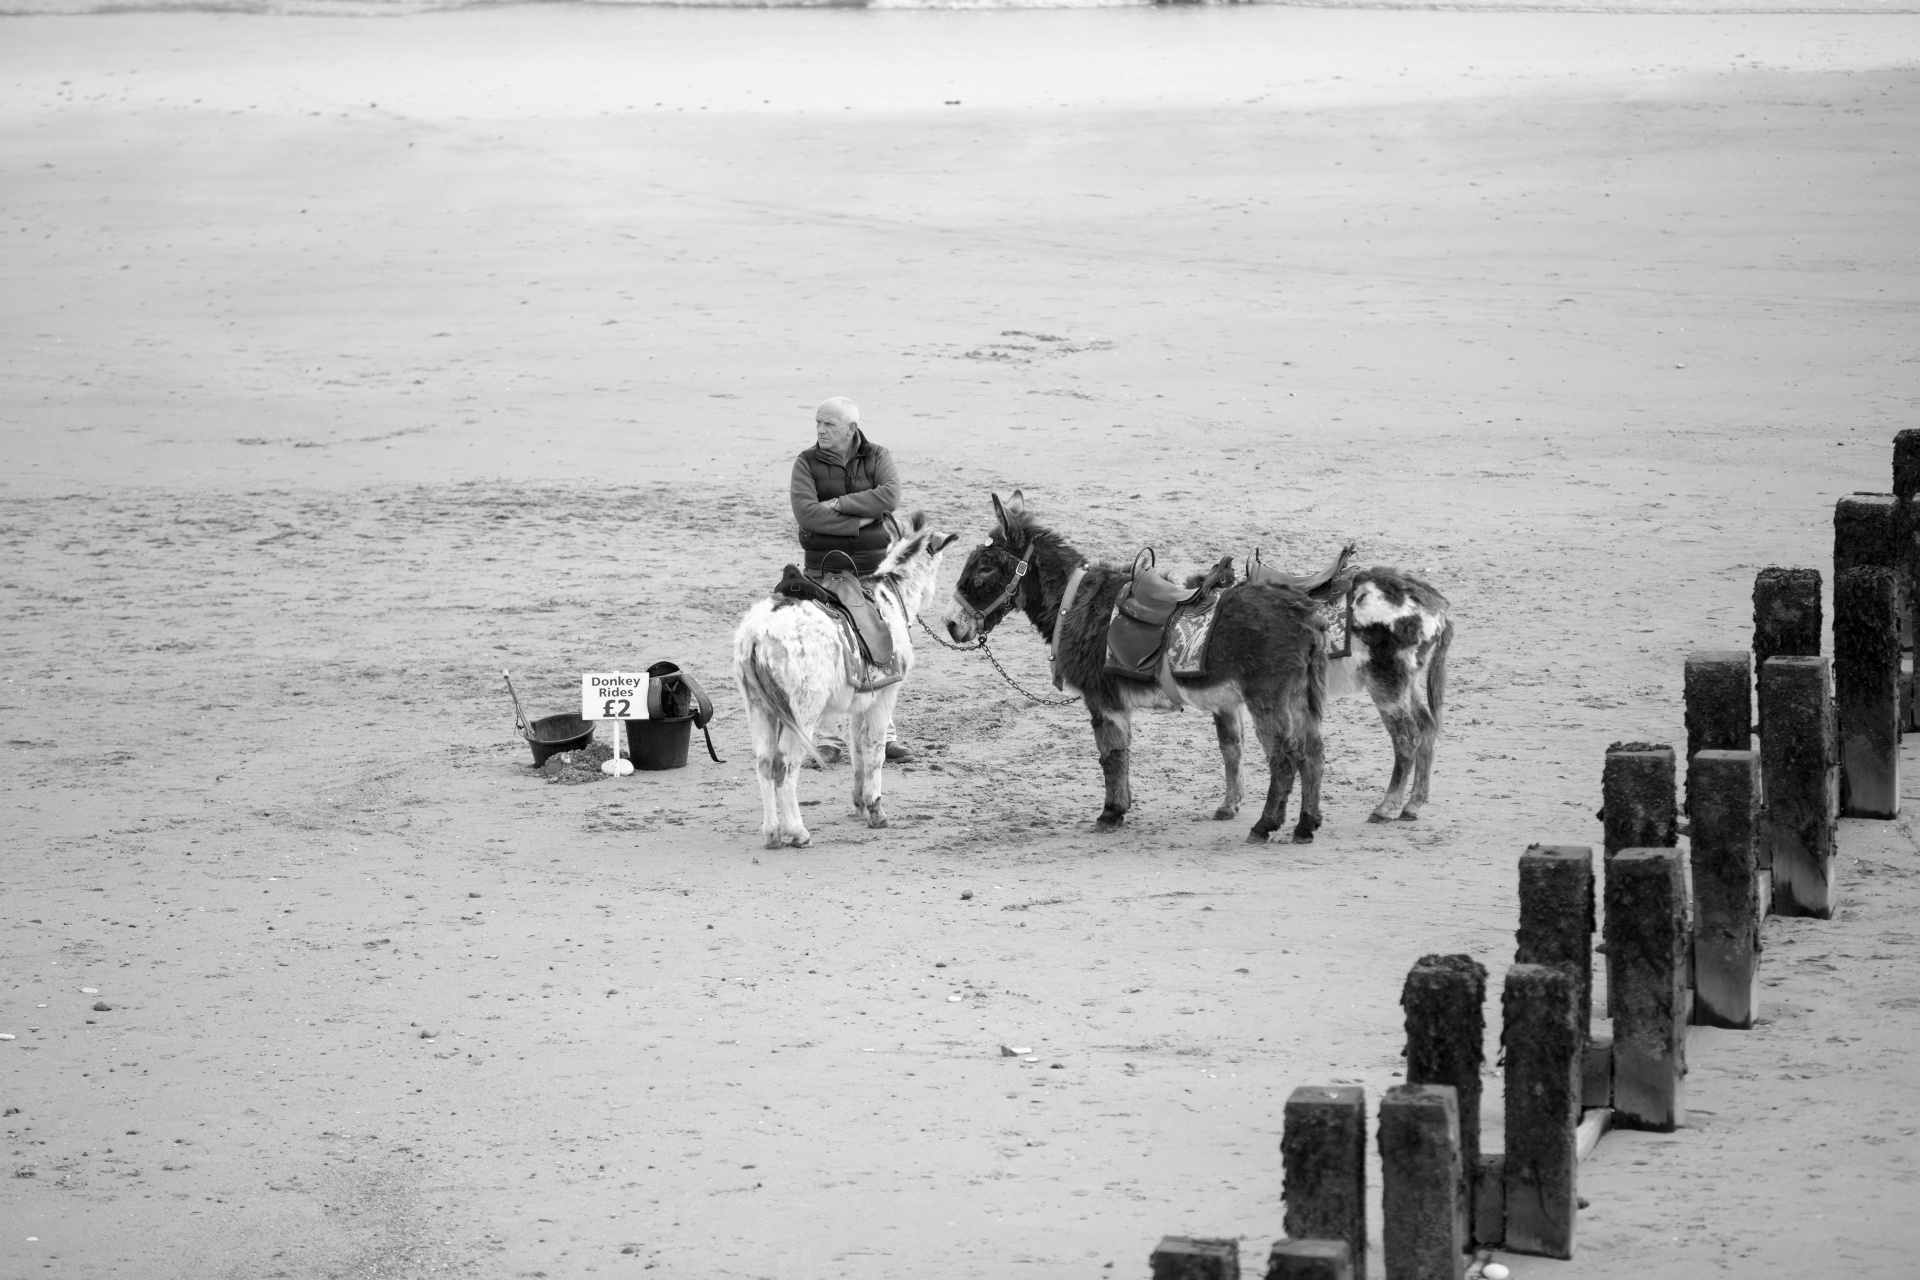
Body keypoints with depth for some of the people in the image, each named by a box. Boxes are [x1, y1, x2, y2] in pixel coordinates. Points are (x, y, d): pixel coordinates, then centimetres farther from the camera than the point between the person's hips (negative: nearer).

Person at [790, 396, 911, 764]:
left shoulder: (877, 458, 2)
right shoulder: (807, 463, -1)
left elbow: (890, 497, -18)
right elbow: (806, 513, -17)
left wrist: (840, 504, -21)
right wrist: (861, 520, -19)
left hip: (873, 570, 1)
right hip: (825, 573, -1)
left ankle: (882, 735, 11)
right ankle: (828, 740, 5)